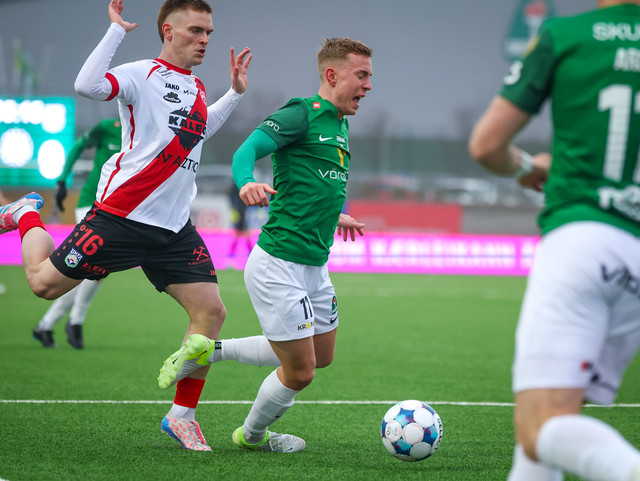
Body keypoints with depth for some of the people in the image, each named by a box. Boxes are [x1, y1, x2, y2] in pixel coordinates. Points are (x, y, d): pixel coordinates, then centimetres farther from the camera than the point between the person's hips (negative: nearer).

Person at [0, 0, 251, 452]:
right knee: (44, 282, 1)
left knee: (210, 311, -6)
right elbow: (87, 85, -30)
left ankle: (182, 414, 6)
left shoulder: (196, 87, 14)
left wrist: (234, 94, 27)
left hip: (175, 227, 6)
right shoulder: (142, 75, -10)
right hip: (121, 216, -6)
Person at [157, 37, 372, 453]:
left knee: (321, 355, 20)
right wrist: (247, 182, -46)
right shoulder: (302, 114, -13)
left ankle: (208, 352, 24)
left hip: (314, 266, 10)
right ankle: (253, 435, 27)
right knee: (300, 373, -2)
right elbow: (247, 150, -25)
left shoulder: (340, 125, 14)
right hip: (279, 264, -10)